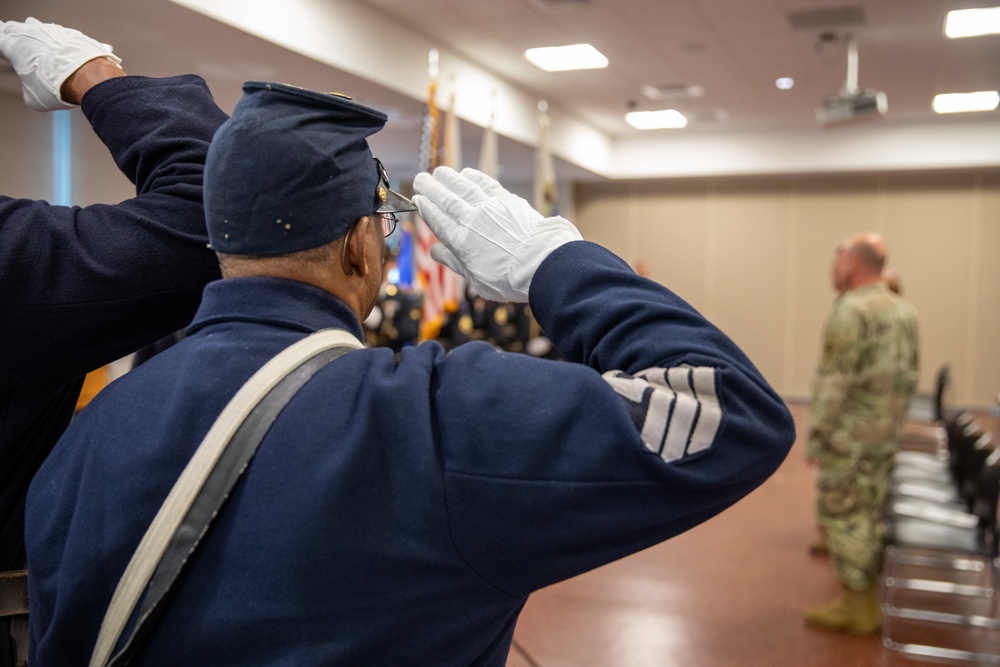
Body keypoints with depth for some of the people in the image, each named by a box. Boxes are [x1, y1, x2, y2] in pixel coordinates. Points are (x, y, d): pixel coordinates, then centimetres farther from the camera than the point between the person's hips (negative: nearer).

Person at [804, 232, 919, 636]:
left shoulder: (850, 312, -16)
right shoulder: (904, 312, 10)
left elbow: (833, 383, -19)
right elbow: (909, 378, 14)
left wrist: (815, 436, -13)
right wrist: (894, 424, 21)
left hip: (850, 438, -8)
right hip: (887, 436, 8)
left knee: (844, 516, 1)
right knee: (872, 516, 15)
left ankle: (854, 609, 9)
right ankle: (868, 602, 24)